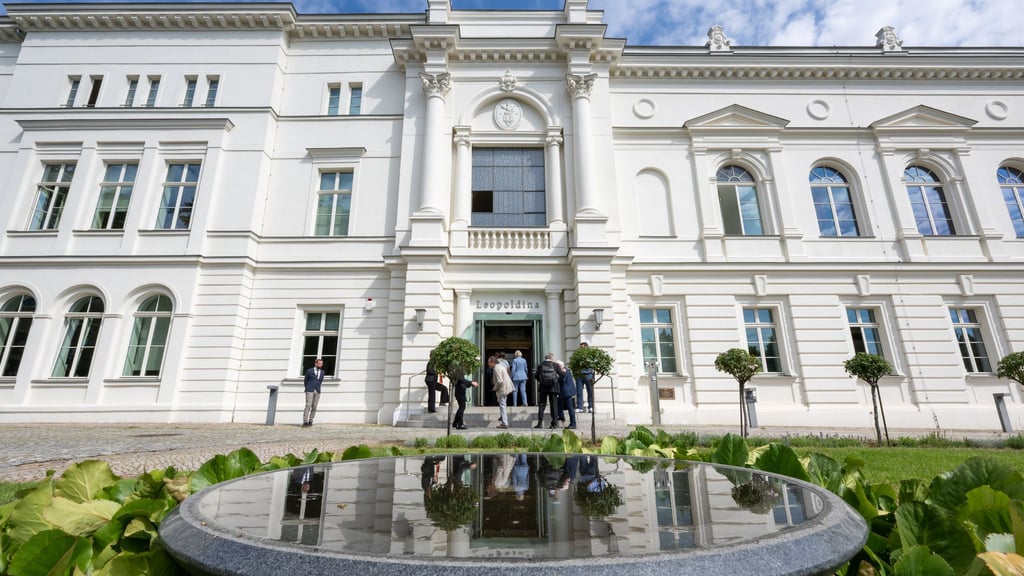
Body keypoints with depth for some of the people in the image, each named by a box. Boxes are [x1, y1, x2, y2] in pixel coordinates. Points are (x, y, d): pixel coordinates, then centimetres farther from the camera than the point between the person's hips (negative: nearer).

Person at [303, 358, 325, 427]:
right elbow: (305, 380, 12)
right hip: (310, 391, -4)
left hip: (317, 391, 4)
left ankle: (310, 421, 7)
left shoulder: (322, 372, 11)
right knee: (308, 406, -11)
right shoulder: (309, 371, 0)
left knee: (314, 407, 1)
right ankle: (305, 421, -9)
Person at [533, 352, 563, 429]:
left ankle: (540, 423, 5)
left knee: (541, 405, 8)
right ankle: (555, 424, 8)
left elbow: (536, 376, -3)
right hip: (553, 388, 0)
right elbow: (562, 375, -3)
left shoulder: (540, 365, -2)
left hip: (543, 388, 1)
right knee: (554, 405, 8)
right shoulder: (555, 365, -3)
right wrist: (557, 380, 15)